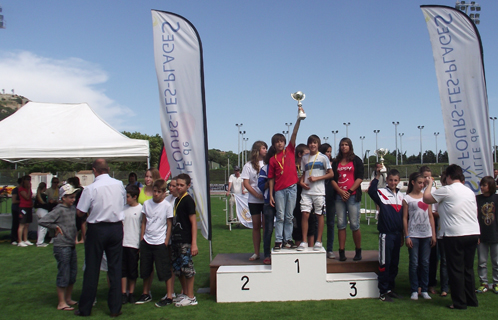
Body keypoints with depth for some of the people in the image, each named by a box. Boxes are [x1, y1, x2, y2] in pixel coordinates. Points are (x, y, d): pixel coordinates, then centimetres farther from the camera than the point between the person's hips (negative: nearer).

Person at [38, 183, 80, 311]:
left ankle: (68, 299, 28)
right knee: (63, 275, -1)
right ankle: (61, 303, 9)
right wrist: (56, 227, -13)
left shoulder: (73, 208, 8)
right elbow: (42, 221, -21)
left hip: (72, 245, 8)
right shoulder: (59, 210, -14)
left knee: (73, 273, 14)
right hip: (62, 246, -8)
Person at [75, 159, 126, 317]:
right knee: (115, 268, 10)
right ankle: (115, 308, 15)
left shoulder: (91, 189, -15)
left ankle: (85, 308, 19)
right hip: (116, 228, 3)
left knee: (92, 269, 8)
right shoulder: (119, 185, -3)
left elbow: (80, 212, -9)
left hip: (97, 229, -3)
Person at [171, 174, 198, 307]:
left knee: (187, 267, -3)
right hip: (176, 239, 9)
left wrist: (194, 243, -19)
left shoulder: (188, 201, -11)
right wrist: (172, 238, 17)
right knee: (177, 267, 14)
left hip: (185, 241, -9)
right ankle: (185, 293, 28)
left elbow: (193, 222, -15)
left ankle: (191, 297, 8)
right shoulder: (177, 200, 14)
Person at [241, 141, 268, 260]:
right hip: (254, 200, 0)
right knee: (256, 225, 5)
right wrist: (257, 195, -11)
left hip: (267, 199, 0)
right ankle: (256, 253, 12)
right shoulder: (249, 165, 4)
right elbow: (246, 183, 0)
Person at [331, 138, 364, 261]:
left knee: (354, 224, -4)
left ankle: (358, 251, 7)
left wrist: (349, 191, -9)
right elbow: (332, 179, 9)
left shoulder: (356, 160, 6)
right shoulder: (336, 162, 15)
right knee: (341, 224, 1)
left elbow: (359, 178, -1)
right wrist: (341, 191, -6)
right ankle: (342, 252, 5)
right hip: (339, 196, 3)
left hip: (353, 195, -3)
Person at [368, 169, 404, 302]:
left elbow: (402, 216, 16)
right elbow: (371, 191, -31)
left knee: (394, 263, 13)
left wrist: (402, 236, 16)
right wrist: (377, 176, -28)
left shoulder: (401, 195, 12)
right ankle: (383, 291, 9)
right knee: (385, 263, 0)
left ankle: (391, 288, 25)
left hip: (397, 234, 6)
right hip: (386, 234, -6)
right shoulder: (382, 192, -6)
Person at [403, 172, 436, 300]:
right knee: (414, 263, 1)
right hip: (413, 235, -3)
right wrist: (407, 236, -7)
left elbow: (431, 216, 10)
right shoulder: (407, 198, 0)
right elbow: (405, 218, -2)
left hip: (426, 235, 3)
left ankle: (424, 290, 16)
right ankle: (414, 290, 9)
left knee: (425, 263, 7)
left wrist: (433, 234, 5)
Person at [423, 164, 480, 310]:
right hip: (473, 233, 7)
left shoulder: (447, 190, -9)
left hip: (455, 235, -7)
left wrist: (429, 185, 14)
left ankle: (459, 302, 7)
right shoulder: (469, 191, 13)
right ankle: (472, 299, 23)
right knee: (468, 268, 16)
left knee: (456, 270, 2)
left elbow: (426, 198, -5)